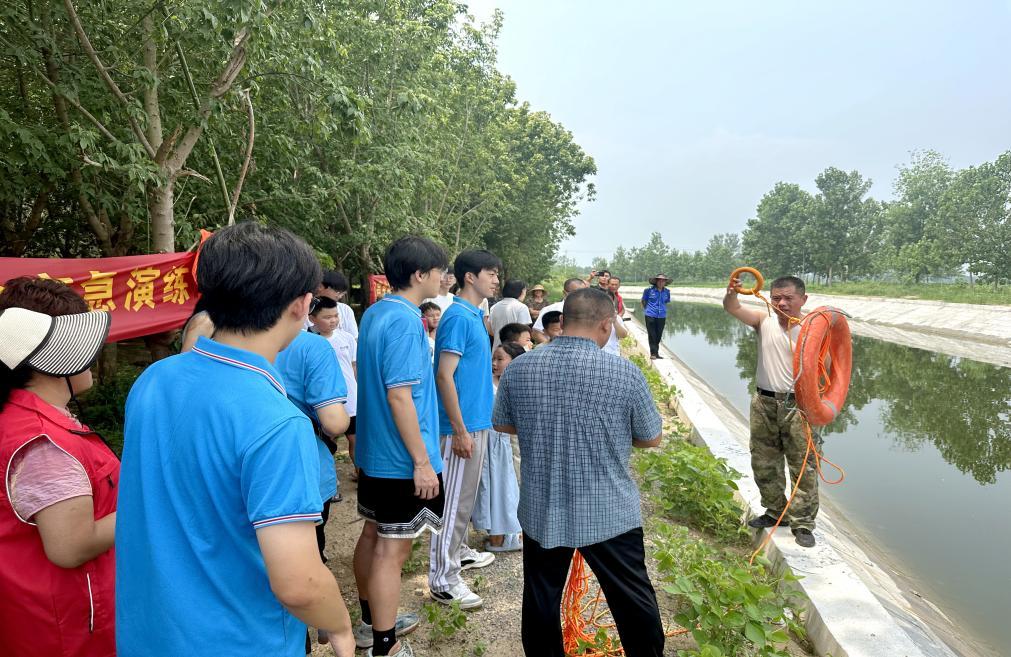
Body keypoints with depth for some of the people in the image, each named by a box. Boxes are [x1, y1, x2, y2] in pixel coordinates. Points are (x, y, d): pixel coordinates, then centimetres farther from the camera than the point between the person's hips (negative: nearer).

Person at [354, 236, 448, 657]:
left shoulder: (374, 313, 8)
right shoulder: (406, 321, -21)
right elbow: (399, 395, -25)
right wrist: (422, 462, -21)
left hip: (373, 450, 10)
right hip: (402, 458, -10)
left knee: (373, 534, 19)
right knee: (392, 549, 1)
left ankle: (372, 621, 37)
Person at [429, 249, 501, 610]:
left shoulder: (475, 315, 11)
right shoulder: (458, 317, -18)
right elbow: (444, 376, -22)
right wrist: (460, 430, -22)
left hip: (477, 421, 10)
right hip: (464, 425, -10)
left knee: (466, 495, 21)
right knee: (455, 500, -2)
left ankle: (458, 551, 38)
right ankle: (443, 580, 9)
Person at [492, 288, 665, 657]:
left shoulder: (518, 369, -7)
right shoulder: (625, 372, -15)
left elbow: (502, 424, 9)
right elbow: (652, 439, -2)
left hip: (541, 513, 3)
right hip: (610, 513, -2)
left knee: (541, 603, 20)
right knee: (634, 601, 18)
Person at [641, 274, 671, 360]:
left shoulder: (667, 292, 4)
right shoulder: (649, 290, -6)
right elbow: (644, 301, 8)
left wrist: (662, 309, 13)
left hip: (661, 316, 3)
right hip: (650, 316, -3)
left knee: (659, 335, 8)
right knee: (652, 335, -1)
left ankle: (656, 353, 20)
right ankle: (653, 353, 5)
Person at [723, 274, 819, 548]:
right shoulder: (765, 320, 1)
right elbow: (732, 308, -14)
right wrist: (732, 292, -36)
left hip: (797, 405, -4)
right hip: (764, 403, 4)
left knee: (803, 466, 1)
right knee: (764, 463, 15)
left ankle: (802, 523, 16)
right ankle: (776, 511, 34)